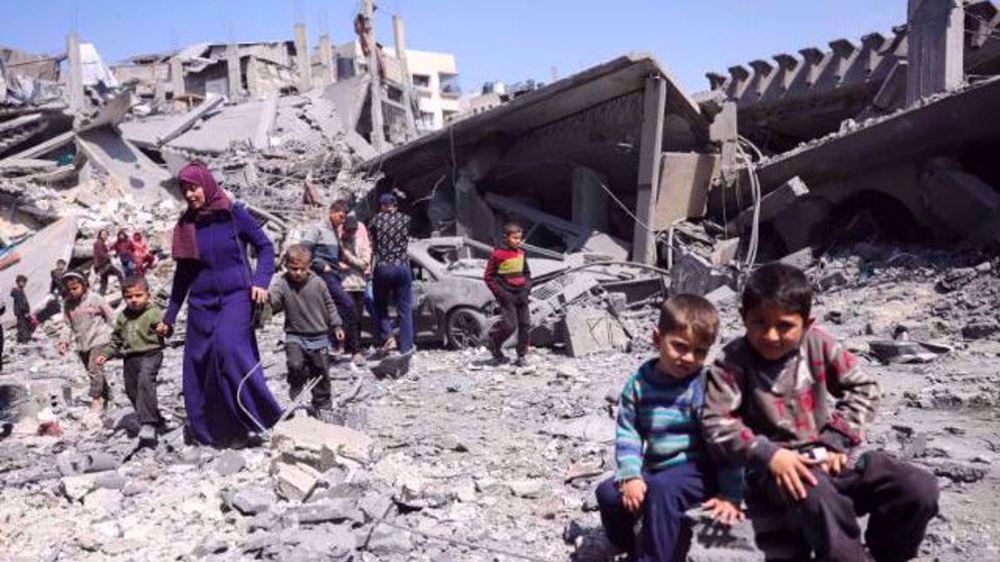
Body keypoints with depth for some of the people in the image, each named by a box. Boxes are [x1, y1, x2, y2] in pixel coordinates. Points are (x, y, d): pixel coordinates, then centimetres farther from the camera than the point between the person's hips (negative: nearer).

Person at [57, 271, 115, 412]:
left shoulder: (94, 299, -9)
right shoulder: (67, 304, 4)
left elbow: (110, 317, -4)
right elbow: (68, 325, 12)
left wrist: (113, 338, -5)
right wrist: (64, 341, 0)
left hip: (99, 340, -6)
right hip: (82, 343, 6)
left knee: (94, 369, -17)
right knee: (91, 371, 13)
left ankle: (96, 399, -10)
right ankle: (106, 394, 28)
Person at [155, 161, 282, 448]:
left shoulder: (234, 214, -3)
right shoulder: (185, 225, 9)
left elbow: (265, 246, 2)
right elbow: (182, 274, 15)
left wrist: (261, 281, -14)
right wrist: (169, 317, 16)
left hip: (235, 297, -4)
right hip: (201, 303, 5)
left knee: (228, 345, -29)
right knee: (199, 368, 0)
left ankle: (262, 415, -21)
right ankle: (212, 433, 12)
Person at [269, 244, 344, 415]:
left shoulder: (318, 283, -4)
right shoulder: (282, 284, -9)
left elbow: (329, 305, 7)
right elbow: (273, 300, -26)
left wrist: (336, 325, 6)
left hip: (319, 337, 2)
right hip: (295, 335, -1)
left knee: (320, 372, 10)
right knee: (295, 365, -25)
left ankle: (323, 405, 28)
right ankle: (296, 388, 6)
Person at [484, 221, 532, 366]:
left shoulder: (520, 253, 10)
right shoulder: (497, 254, -8)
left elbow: (527, 273, 20)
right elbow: (488, 277, -5)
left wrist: (526, 289, 4)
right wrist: (501, 293, -11)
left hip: (520, 295, 6)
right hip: (507, 296, -6)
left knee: (525, 325, 3)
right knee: (510, 325, -12)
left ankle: (522, 356, 14)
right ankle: (494, 345, 15)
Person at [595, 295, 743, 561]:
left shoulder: (706, 385, -15)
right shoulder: (639, 382, -2)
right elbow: (627, 432, -1)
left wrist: (730, 494, -18)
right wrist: (630, 475, -14)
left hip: (697, 469, -5)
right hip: (653, 468, 5)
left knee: (662, 489, -33)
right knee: (609, 493, -9)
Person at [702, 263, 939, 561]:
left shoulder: (819, 345, 2)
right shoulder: (733, 363, -8)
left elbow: (863, 388, 7)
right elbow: (717, 423, -13)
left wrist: (835, 440, -5)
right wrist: (769, 455, -23)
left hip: (827, 459, 5)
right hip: (774, 469, -5)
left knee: (921, 489, -9)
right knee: (817, 497, -40)